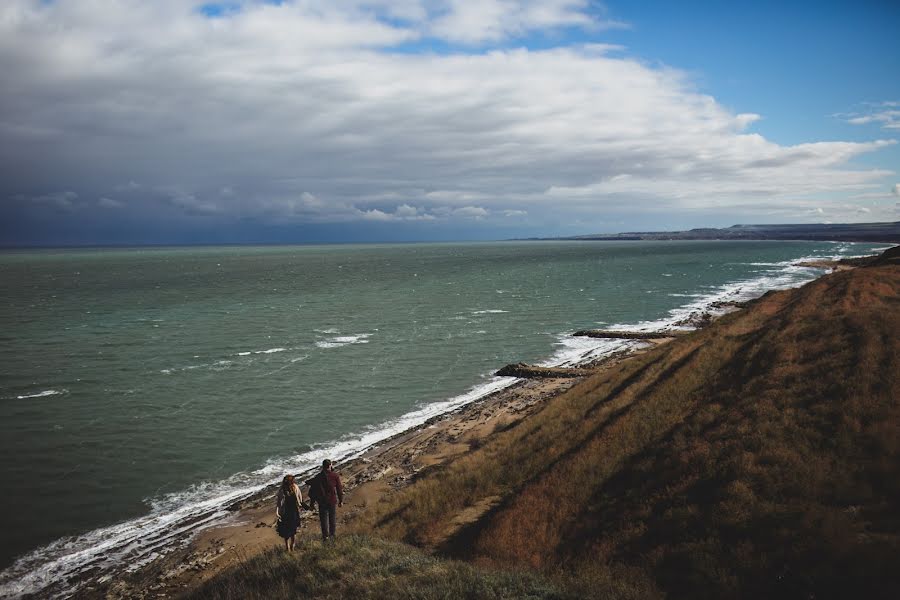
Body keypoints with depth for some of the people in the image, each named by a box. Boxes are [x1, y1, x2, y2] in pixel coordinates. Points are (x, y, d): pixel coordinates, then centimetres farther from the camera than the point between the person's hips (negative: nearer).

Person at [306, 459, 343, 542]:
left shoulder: (318, 477, -10)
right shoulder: (335, 476, -11)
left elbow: (313, 490, -3)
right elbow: (339, 489, -5)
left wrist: (312, 502, 8)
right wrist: (341, 500, 7)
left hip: (322, 502, -1)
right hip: (333, 501, 1)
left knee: (324, 519, 11)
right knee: (333, 518, 17)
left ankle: (325, 536, 13)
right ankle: (332, 535, 28)